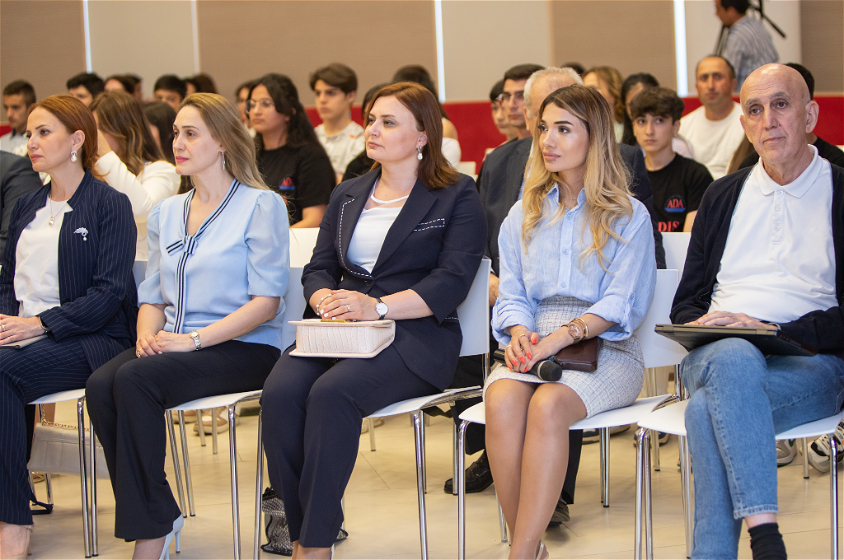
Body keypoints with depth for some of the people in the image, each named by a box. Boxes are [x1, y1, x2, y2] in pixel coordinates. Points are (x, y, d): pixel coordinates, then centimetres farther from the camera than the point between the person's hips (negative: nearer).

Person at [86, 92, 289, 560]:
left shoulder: (260, 206, -1)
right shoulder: (166, 213, 19)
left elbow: (266, 303, -8)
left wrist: (194, 338, -17)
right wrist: (149, 334, -4)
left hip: (243, 347, -6)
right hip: (172, 346, 6)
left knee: (135, 380, -31)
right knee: (100, 385, -25)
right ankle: (158, 517, -14)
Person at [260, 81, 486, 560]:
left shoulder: (457, 197, 5)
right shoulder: (348, 196, 24)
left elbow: (451, 283, -7)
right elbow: (319, 267, 19)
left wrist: (378, 306, -19)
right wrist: (327, 299, -6)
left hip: (412, 337, -5)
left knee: (332, 393, -33)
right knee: (280, 392, -27)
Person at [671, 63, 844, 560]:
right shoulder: (723, 196, 23)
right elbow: (687, 301, 21)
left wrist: (774, 331, -15)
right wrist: (699, 325, -4)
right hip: (716, 355, 3)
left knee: (708, 411, -36)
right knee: (735, 360, -37)